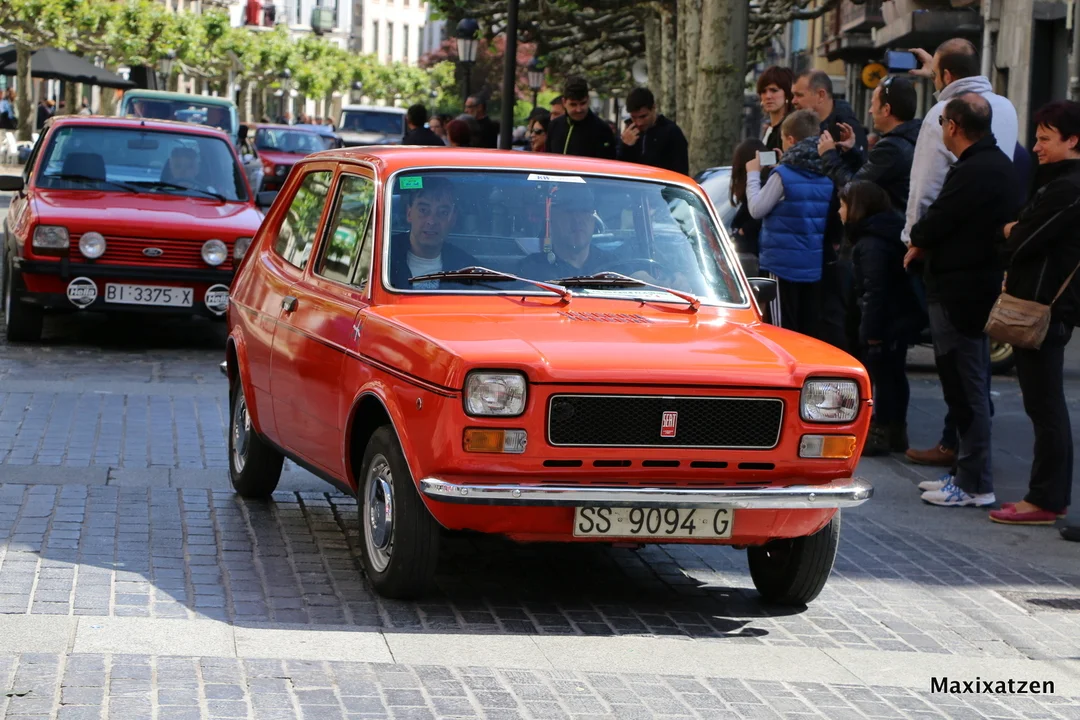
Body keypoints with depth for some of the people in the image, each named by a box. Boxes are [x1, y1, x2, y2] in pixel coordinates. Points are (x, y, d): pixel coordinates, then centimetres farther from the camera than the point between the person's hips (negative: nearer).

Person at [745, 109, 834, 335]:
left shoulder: (783, 174, -14)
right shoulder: (827, 174, 3)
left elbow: (757, 209, -11)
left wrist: (753, 174, 4)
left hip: (784, 263, -6)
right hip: (815, 264, 6)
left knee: (784, 330, 0)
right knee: (810, 330, 10)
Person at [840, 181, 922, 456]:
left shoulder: (871, 244, -19)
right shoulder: (886, 234, 13)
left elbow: (874, 291, -24)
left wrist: (871, 330, -24)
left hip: (886, 322, -10)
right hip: (901, 318, 10)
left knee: (883, 376, -4)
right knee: (893, 375, 15)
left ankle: (882, 433, 0)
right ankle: (895, 432, 22)